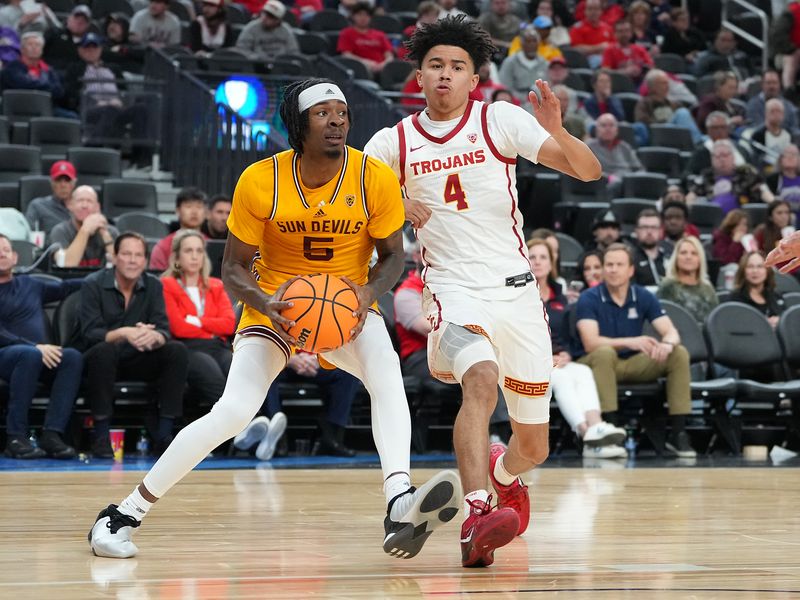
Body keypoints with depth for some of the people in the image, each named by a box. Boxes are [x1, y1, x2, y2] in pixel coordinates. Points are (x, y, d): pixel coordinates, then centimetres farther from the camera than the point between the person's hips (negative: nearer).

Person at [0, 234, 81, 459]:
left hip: (39, 355, 5)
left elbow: (65, 288, 36)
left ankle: (52, 434, -36)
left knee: (72, 357, -26)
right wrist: (36, 347, -20)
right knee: (30, 355, -39)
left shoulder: (29, 285, 23)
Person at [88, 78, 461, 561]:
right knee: (234, 411, -19)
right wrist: (267, 303, -28)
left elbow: (393, 254, 0)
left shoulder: (376, 178, -16)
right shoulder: (260, 182, -17)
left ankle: (400, 504, -44)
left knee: (387, 370, -31)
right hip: (276, 306, -1)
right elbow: (234, 268, -7)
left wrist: (370, 292, -22)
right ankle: (126, 513, -6)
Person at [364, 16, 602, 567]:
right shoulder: (394, 142, 3)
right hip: (454, 290, -1)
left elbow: (590, 171, -9)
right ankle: (475, 517, -43)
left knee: (533, 447, 8)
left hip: (516, 291, 1)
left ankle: (503, 472, 46)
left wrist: (556, 133, -30)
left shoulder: (500, 121, -2)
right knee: (482, 377, -35)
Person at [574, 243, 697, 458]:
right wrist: (629, 342, -37)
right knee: (605, 352, -38)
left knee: (679, 353, -16)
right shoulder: (589, 299, -11)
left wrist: (666, 344, -32)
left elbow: (671, 332, -6)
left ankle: (678, 434, -16)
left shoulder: (643, 297, 1)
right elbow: (590, 343, -24)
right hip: (595, 362, -4)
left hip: (633, 364, 4)